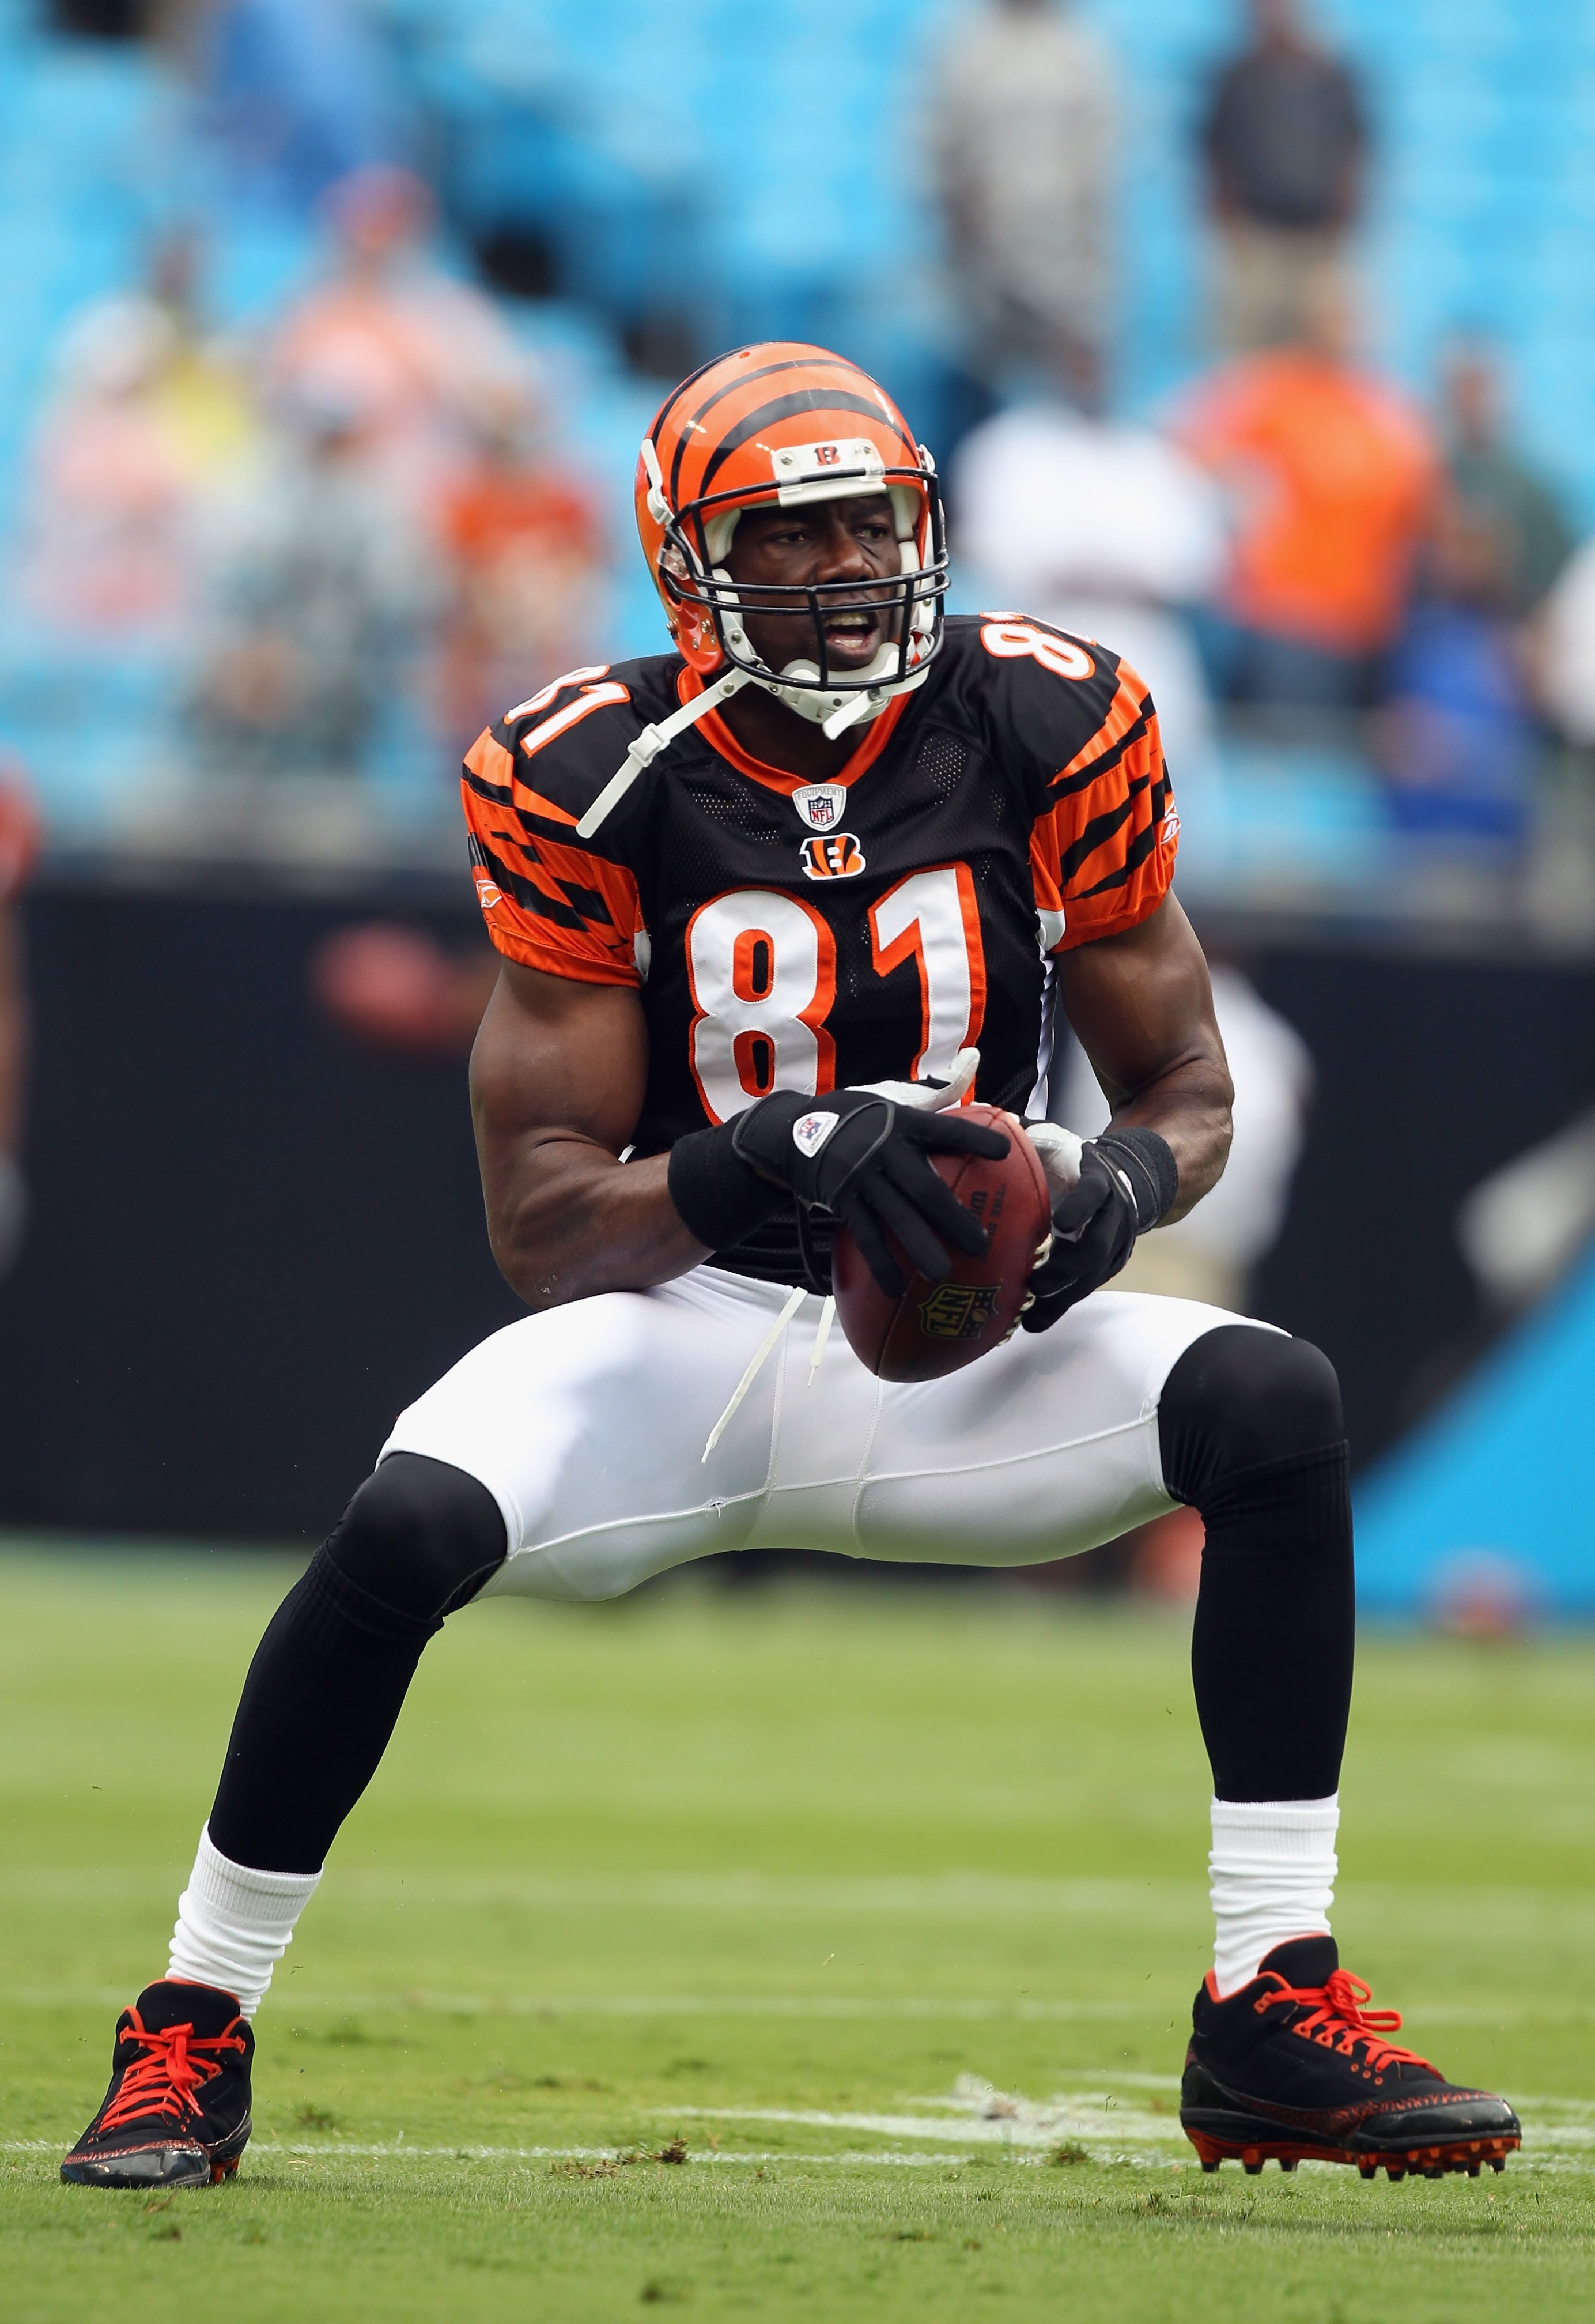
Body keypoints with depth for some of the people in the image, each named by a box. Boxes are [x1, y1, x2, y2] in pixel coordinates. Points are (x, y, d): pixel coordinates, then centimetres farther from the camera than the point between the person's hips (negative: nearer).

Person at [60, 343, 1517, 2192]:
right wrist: (780, 1158, -31)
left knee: (1273, 1403, -23)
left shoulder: (1046, 733, -4)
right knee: (411, 1521, -31)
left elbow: (1188, 1084, 6)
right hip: (675, 1330, -2)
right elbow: (540, 1223, -12)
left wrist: (1123, 1184, -19)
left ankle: (1275, 2014, -18)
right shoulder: (592, 784, -10)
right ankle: (192, 2034, -11)